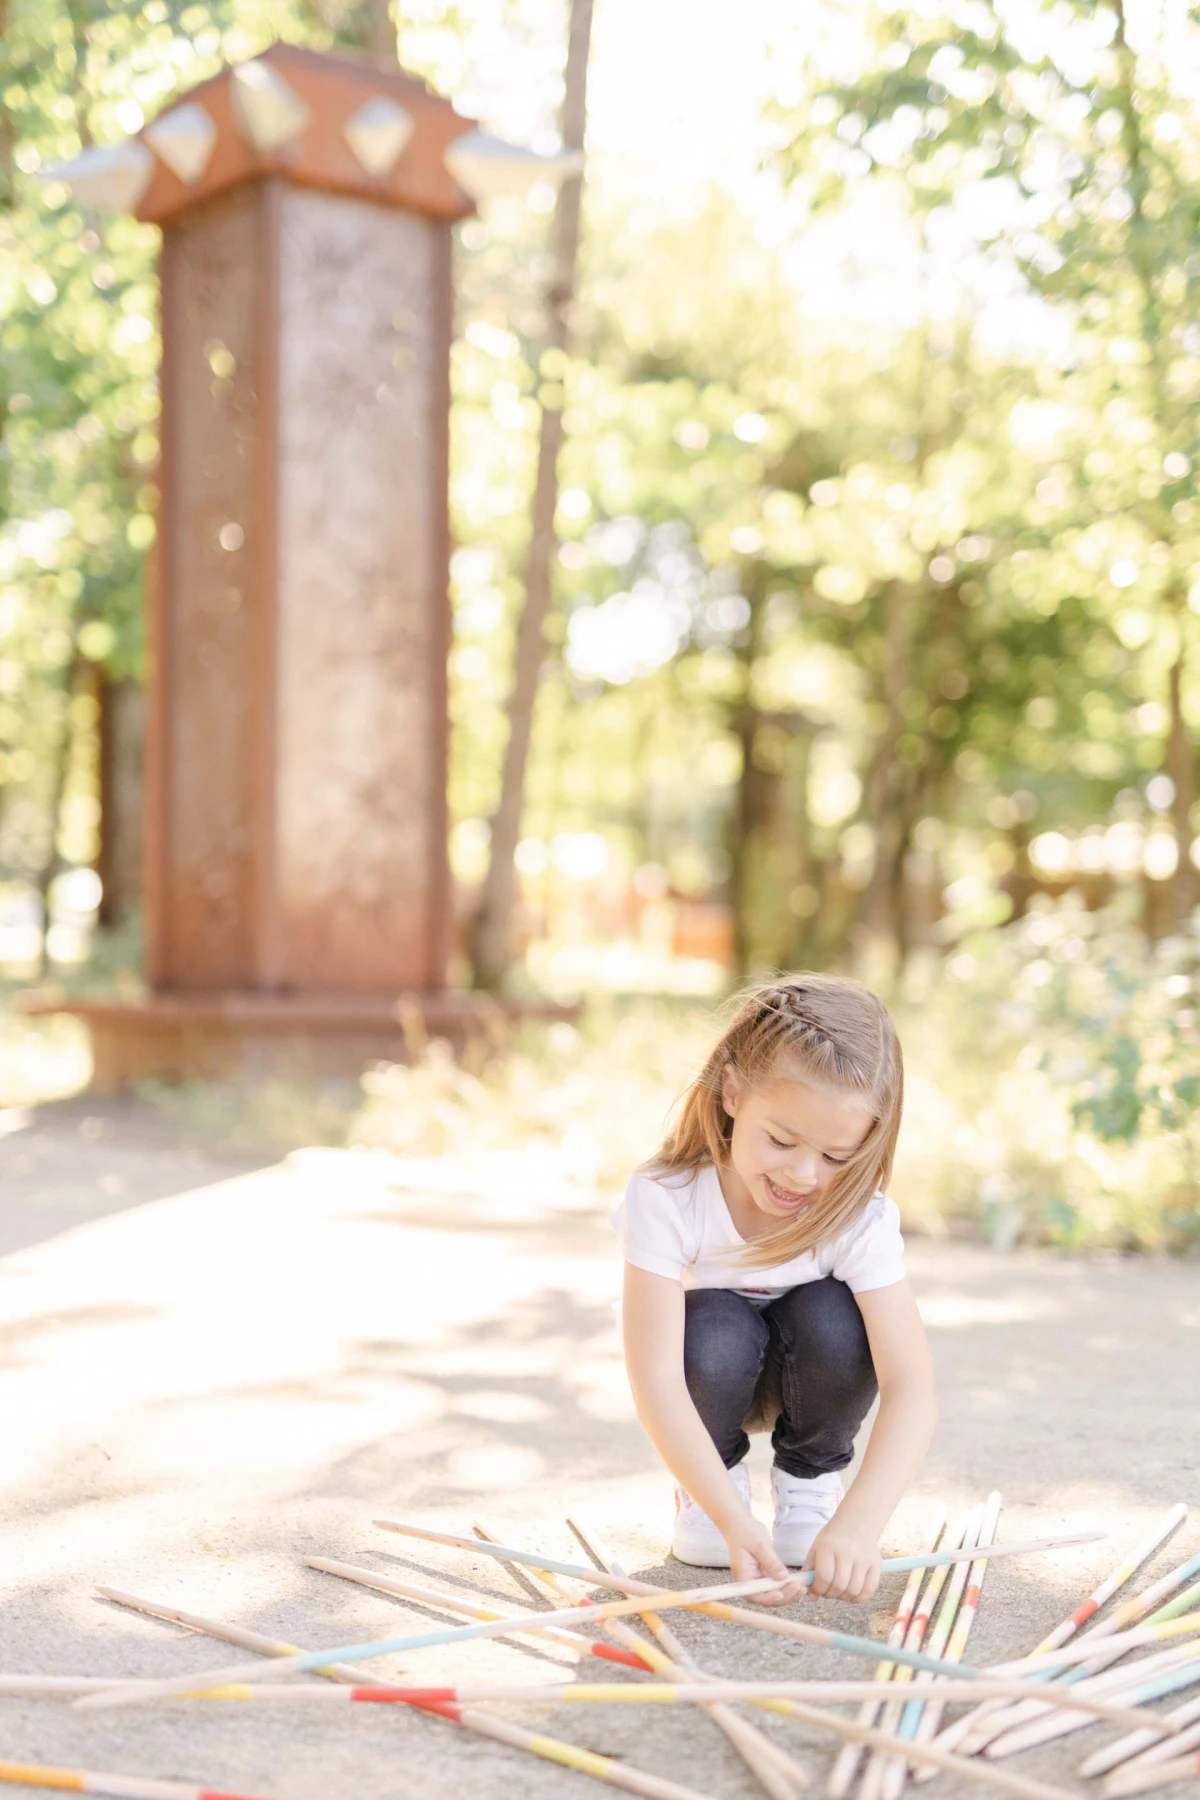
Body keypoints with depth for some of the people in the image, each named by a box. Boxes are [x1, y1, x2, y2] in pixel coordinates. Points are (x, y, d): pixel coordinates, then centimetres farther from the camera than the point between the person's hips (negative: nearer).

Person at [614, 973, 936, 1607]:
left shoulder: (861, 1220, -29)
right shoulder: (666, 1199, -33)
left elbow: (910, 1388, -35)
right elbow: (656, 1382, -38)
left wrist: (860, 1521, -51)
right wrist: (732, 1519, -49)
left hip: (805, 1375, 1)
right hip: (710, 1369, -1)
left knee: (832, 1318, -32)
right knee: (716, 1333, -36)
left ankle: (809, 1478, -2)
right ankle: (706, 1485, -3)